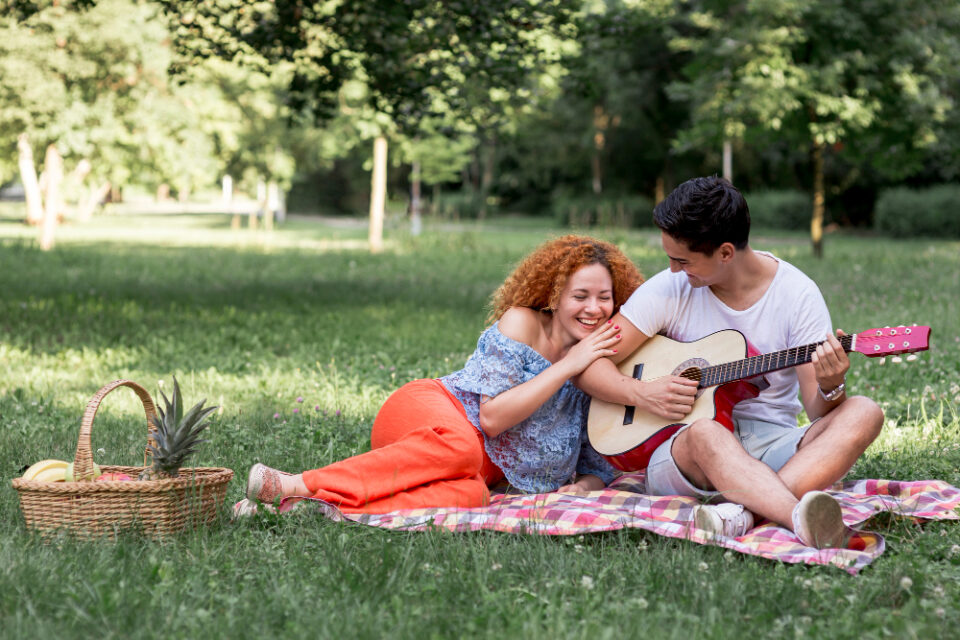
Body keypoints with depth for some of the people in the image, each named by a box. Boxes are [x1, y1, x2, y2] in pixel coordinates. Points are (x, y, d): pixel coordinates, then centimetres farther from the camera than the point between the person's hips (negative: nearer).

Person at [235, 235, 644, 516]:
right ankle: (296, 486, -41)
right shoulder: (521, 322, -6)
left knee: (469, 494, -37)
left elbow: (600, 462, 14)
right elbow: (492, 416, -15)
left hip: (484, 468, 3)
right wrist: (568, 367, -16)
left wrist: (584, 486, -11)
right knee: (461, 446, -43)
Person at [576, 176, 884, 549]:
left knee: (863, 413, -26)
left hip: (773, 446, 1)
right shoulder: (669, 290, 1)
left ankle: (740, 513, -47)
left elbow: (819, 411, -5)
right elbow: (587, 364, 2)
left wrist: (831, 388, -28)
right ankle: (805, 524, -61)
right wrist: (642, 394, -16)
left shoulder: (798, 294, -2)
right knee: (705, 434, -37)